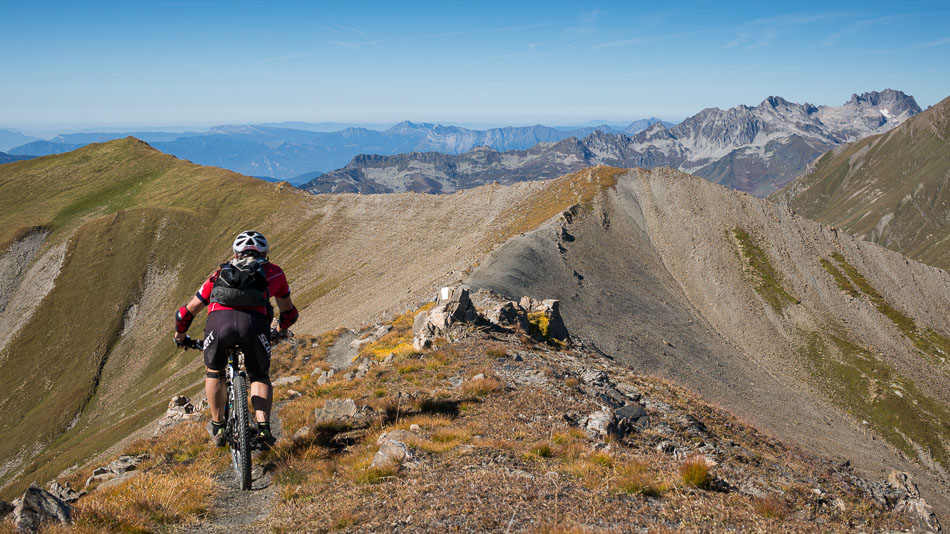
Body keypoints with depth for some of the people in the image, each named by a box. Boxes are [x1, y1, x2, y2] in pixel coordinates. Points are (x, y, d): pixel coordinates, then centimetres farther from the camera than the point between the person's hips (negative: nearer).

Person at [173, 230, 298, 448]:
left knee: (214, 373, 28)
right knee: (259, 376, 22)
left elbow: (186, 312, 39)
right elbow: (289, 312, 45)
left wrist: (180, 336, 58)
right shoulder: (273, 272, 32)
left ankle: (217, 427, 30)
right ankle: (263, 427, 6)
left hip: (219, 321, 1)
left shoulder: (220, 273, 35)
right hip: (255, 323, -1)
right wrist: (281, 330, 66)